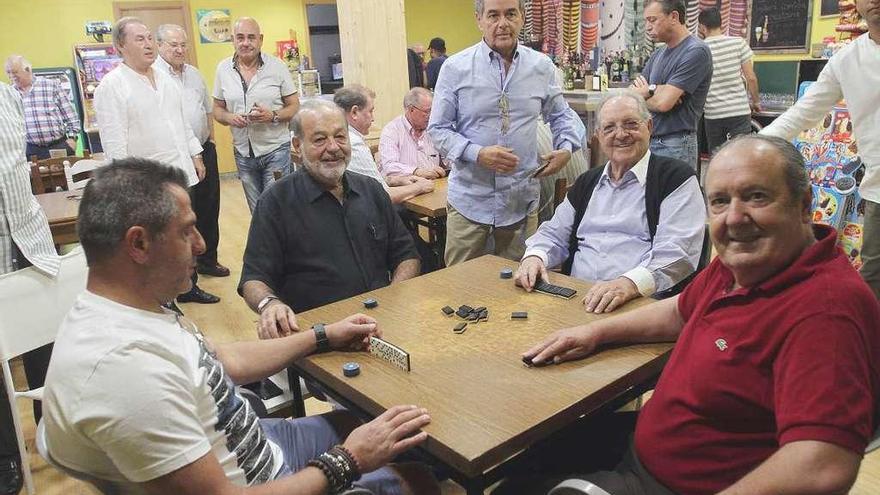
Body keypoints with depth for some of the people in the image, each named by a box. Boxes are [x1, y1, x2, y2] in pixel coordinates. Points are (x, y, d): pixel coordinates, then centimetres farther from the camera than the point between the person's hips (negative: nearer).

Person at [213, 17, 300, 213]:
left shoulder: (277, 66, -5)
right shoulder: (223, 68, 3)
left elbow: (295, 107, -1)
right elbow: (217, 108, 11)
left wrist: (273, 116, -20)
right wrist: (229, 118, -12)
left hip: (276, 150, -3)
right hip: (243, 152, 3)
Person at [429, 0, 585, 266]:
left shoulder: (542, 67, 3)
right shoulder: (455, 68, -5)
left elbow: (562, 115, 18)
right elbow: (438, 129, -3)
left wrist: (566, 148, -2)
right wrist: (478, 154, -18)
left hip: (522, 201, 2)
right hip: (469, 201, -2)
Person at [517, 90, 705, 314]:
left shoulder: (677, 178, 2)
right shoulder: (587, 182, 22)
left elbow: (676, 250, -11)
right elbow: (554, 234, 23)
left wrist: (631, 283, -29)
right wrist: (534, 257, 0)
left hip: (642, 303, -5)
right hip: (576, 301, 6)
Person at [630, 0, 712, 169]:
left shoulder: (696, 52, -10)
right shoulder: (658, 54, 15)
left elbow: (663, 103, -18)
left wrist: (641, 95, 1)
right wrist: (653, 90, -11)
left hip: (675, 145, -7)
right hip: (648, 141, 7)